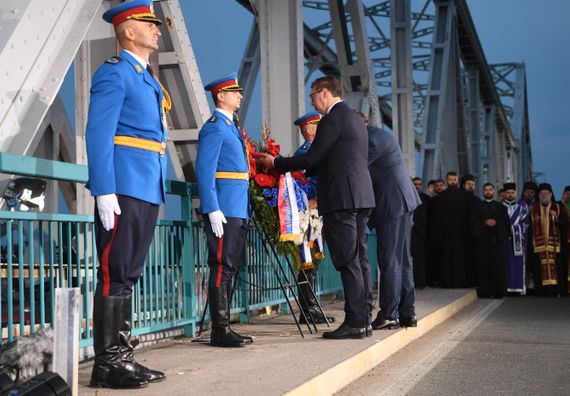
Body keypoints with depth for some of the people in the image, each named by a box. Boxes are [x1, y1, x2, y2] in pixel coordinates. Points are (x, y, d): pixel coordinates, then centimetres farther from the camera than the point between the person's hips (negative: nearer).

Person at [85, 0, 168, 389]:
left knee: (129, 276, 10)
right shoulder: (114, 73, -4)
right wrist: (105, 193, -20)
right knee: (115, 274, -7)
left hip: (148, 192, 9)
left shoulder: (148, 80, 22)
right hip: (124, 190, -9)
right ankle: (107, 363, -2)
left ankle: (122, 355, 15)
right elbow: (98, 135, -13)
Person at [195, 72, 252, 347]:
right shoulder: (214, 127, -8)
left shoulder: (231, 127, 22)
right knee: (222, 268, -8)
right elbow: (204, 171, -15)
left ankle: (225, 328, 16)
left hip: (238, 211, 10)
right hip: (223, 211, -10)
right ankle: (219, 330, -5)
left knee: (230, 269, 10)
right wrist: (213, 210, -22)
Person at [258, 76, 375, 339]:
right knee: (359, 259, 10)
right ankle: (363, 320, 14)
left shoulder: (332, 119, -10)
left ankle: (355, 323, -5)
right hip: (361, 197, 10)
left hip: (341, 199, -10)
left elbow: (311, 159, -13)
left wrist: (276, 163, -1)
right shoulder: (355, 118, 20)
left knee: (348, 261, -7)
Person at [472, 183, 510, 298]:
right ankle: (484, 291, -4)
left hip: (497, 239, 1)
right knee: (484, 266, -6)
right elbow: (474, 222, 4)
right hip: (482, 239, 0)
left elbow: (506, 221, 6)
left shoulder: (500, 206, 16)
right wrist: (485, 222, -12)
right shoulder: (477, 206, 14)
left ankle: (499, 291, -1)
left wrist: (496, 223, -11)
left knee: (498, 265, -5)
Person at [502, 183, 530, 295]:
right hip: (505, 239, -1)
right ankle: (506, 287, -5)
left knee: (519, 263, -2)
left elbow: (525, 222, 4)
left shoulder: (522, 206, 12)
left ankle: (520, 287, -2)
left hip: (519, 239, 1)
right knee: (507, 263, -4)